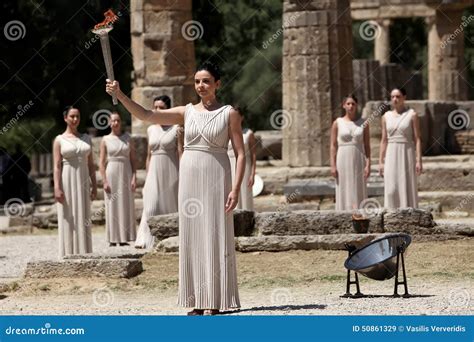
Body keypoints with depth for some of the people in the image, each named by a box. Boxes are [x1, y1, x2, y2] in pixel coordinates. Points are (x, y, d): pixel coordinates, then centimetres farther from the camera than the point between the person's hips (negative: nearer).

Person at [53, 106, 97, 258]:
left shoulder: (86, 138, 11)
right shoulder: (59, 140, -1)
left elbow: (91, 164, 11)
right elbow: (57, 166, -7)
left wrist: (94, 185, 5)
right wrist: (57, 188, -15)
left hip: (83, 182, 4)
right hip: (67, 181, -4)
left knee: (83, 219, 4)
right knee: (68, 220, -3)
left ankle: (83, 254, 7)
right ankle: (68, 255, 0)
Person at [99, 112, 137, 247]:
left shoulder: (128, 138, 7)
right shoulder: (105, 140, 2)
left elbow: (133, 159, 5)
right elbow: (101, 163, 0)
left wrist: (134, 177, -5)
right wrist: (104, 181, -8)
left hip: (126, 174, 2)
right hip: (111, 173, -2)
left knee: (126, 205, 1)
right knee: (112, 205, -2)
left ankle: (124, 238, 5)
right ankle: (113, 239, 0)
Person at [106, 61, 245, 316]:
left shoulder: (229, 114, -1)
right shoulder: (187, 112, 8)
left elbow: (240, 154, -3)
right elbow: (145, 115, 1)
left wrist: (236, 188, -13)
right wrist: (119, 95, -11)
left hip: (216, 180, -4)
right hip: (190, 179, 4)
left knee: (215, 237, -5)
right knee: (192, 238, 3)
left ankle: (215, 302, -2)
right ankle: (199, 301, 8)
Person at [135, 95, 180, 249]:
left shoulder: (176, 128, -3)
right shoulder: (151, 129, 11)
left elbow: (180, 153, -6)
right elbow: (149, 155, 15)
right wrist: (147, 177, 13)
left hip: (171, 171, -3)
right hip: (154, 172, 3)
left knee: (169, 205, 1)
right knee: (151, 206, -7)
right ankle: (147, 239, -11)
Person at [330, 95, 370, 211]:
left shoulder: (363, 123, 5)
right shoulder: (337, 123, 2)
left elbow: (367, 146, 3)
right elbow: (333, 145, 1)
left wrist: (368, 164, -6)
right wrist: (333, 165, -6)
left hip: (358, 162, 1)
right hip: (343, 161, -1)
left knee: (359, 193, 0)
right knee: (344, 192, -1)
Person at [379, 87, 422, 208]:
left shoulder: (412, 115, -1)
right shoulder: (386, 116, 9)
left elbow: (417, 139, -4)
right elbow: (384, 140, 11)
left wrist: (419, 160, -12)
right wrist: (381, 162, 6)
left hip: (407, 155, -3)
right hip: (391, 156, 3)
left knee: (408, 189, -4)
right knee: (392, 190, -3)